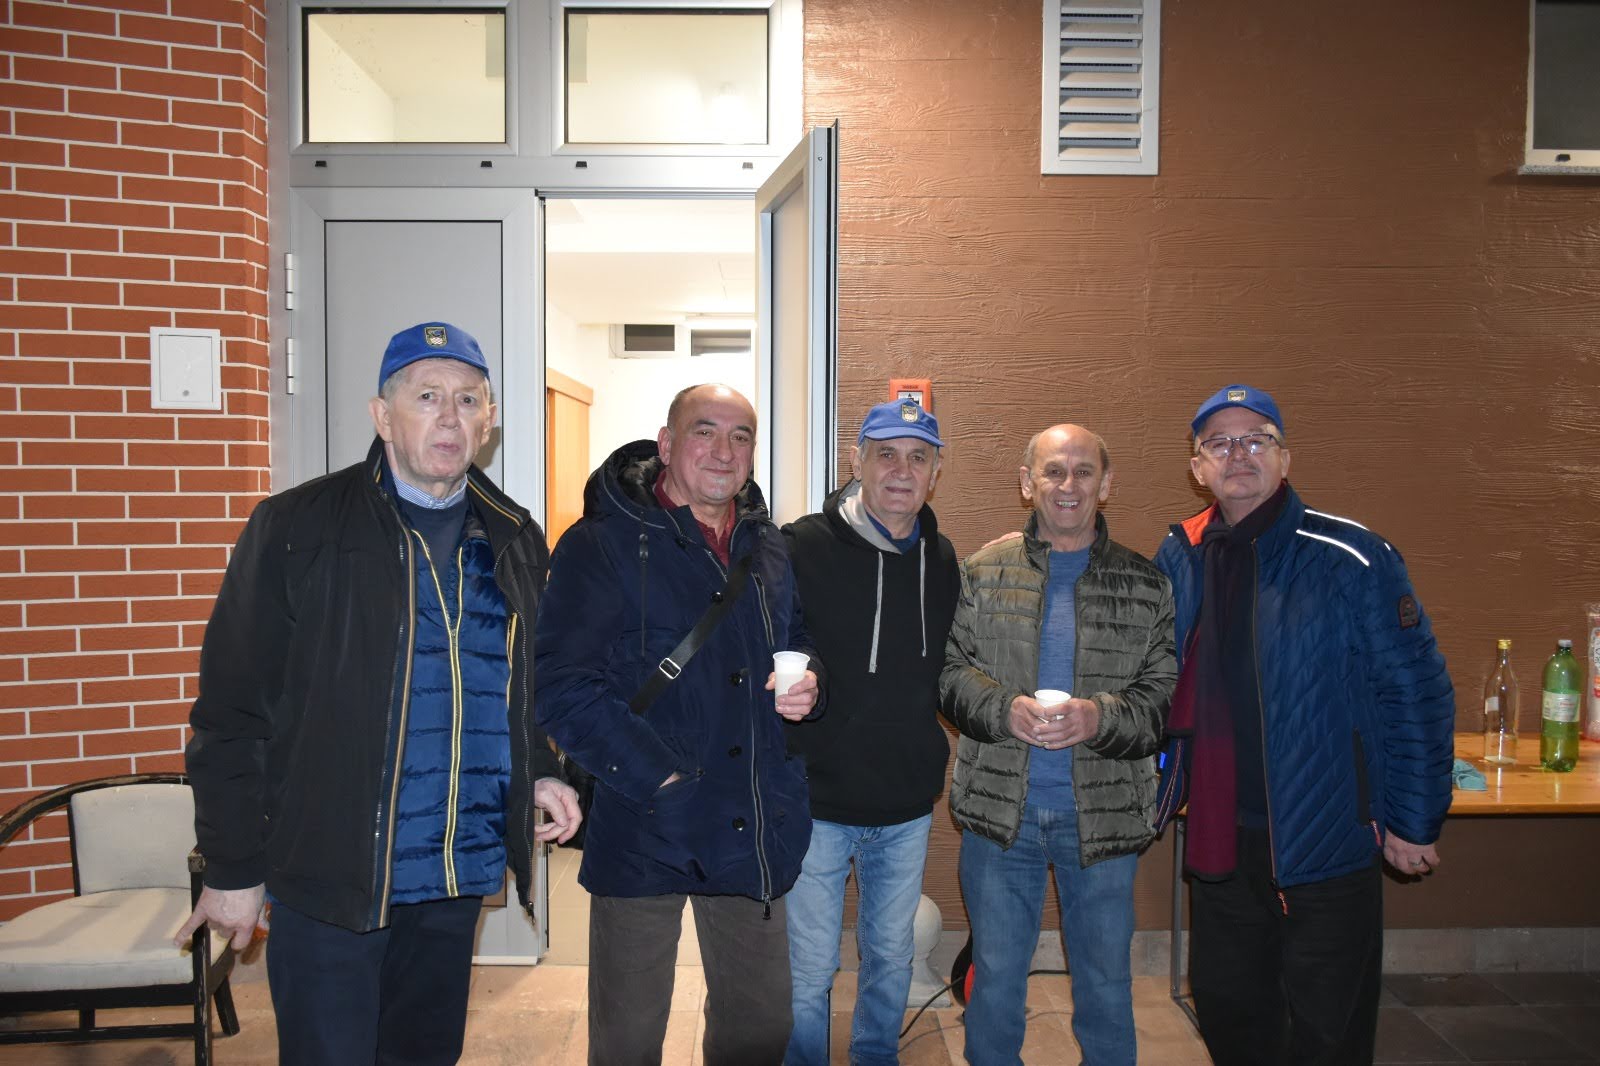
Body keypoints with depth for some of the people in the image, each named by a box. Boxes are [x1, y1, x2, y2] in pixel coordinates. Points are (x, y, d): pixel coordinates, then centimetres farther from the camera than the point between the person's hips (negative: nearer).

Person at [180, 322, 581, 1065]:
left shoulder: (515, 541, 6)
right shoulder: (295, 530, -9)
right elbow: (231, 715, -7)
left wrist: (539, 773, 2)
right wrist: (233, 870, -6)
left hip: (460, 878, 5)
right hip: (329, 882, -4)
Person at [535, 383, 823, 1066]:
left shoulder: (768, 549, 10)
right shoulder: (604, 544, -10)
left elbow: (797, 643, 23)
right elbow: (560, 685, -15)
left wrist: (806, 683, 0)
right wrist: (653, 775, -20)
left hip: (755, 829, 5)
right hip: (644, 830, -5)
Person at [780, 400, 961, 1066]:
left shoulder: (942, 560, 4)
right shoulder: (801, 548, -12)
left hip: (908, 809, 4)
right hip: (817, 802, -4)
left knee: (891, 956, 21)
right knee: (808, 971, 8)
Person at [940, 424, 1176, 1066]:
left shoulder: (1146, 585, 2)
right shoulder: (984, 571, 2)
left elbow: (1166, 695, -2)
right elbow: (950, 669, -1)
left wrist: (1099, 717, -20)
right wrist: (1005, 709, -19)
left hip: (1104, 813, 0)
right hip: (1000, 806, 0)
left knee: (1106, 982, 16)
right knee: (995, 974, 15)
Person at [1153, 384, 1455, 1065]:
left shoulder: (1351, 559, -11)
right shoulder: (1178, 560, 2)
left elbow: (1417, 694, -8)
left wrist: (1414, 824, -7)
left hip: (1329, 845, -4)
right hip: (1218, 842, 4)